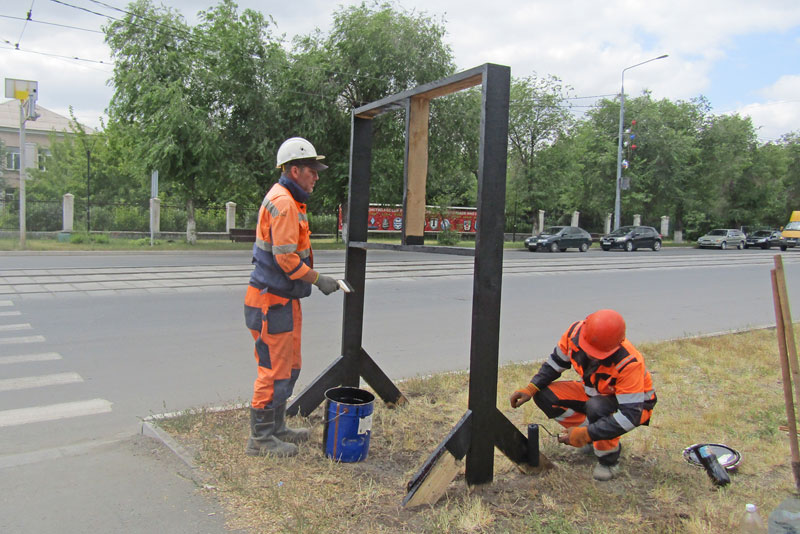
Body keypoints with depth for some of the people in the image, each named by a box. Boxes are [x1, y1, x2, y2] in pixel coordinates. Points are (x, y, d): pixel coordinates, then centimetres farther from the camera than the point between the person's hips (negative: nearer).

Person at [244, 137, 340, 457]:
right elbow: (286, 258, -23)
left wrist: (314, 277, 16)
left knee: (289, 367, 19)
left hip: (284, 299, 11)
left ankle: (276, 428, 31)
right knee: (274, 370, -2)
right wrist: (318, 280, -15)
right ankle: (260, 438, 11)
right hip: (272, 301, -11)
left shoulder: (287, 200, 17)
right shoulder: (283, 203, -17)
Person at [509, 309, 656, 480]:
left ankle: (609, 459, -9)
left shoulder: (630, 363, -38)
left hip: (636, 402, -6)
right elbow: (556, 362, -5)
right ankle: (597, 435, 3)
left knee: (597, 407, -38)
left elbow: (631, 415, -36)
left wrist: (586, 434, -39)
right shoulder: (576, 331, -24)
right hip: (595, 391, 6)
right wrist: (531, 388, -18)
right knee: (544, 395, -11)